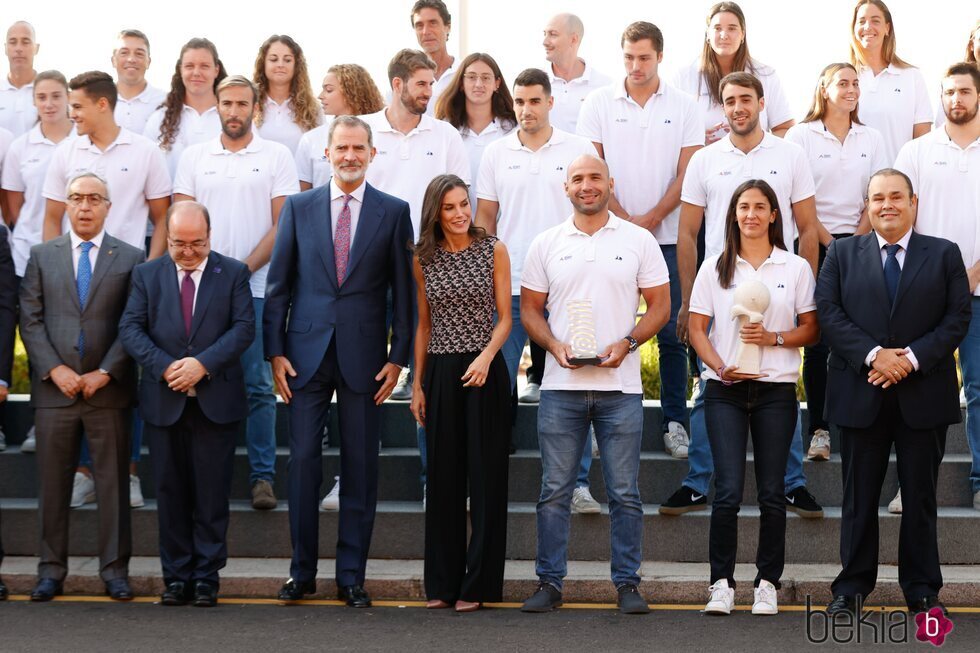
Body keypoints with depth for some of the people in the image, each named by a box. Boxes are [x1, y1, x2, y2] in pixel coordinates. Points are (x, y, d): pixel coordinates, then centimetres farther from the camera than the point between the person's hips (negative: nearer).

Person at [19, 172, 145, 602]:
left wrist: (105, 373, -9)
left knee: (113, 483, 2)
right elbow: (30, 320, 4)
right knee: (53, 484, 5)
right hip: (54, 388, 1)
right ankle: (51, 570, 13)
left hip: (108, 389, -1)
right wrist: (54, 369, -8)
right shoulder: (42, 256, 10)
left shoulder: (131, 259, 5)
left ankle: (115, 570, 9)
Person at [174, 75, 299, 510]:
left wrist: (242, 269, -10)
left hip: (257, 288, -2)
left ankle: (262, 476, 2)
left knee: (258, 385, -3)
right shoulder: (193, 157, 11)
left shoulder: (276, 156, 4)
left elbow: (283, 224, -1)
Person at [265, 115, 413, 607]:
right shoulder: (299, 207, 7)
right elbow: (278, 284, 7)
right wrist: (275, 351, 0)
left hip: (364, 357, -1)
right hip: (306, 354, 1)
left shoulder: (393, 212, 4)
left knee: (360, 469, 3)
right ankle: (302, 571, 13)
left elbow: (403, 290, 4)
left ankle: (351, 576, 12)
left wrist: (398, 358, -2)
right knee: (302, 462, 2)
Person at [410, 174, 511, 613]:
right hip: (440, 373, 3)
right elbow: (424, 325, 13)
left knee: (485, 476, 0)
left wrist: (486, 356, -18)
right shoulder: (423, 259, 7)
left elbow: (504, 318, -1)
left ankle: (478, 584, 6)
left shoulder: (493, 251, 0)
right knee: (443, 476, 6)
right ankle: (442, 583, 14)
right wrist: (418, 384, 10)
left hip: (484, 371, -3)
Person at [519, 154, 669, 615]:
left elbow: (660, 305, 5)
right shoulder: (546, 244, 8)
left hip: (620, 386, -1)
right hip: (561, 386, 1)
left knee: (625, 492, 2)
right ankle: (549, 583, 11)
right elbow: (530, 309, 10)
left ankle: (627, 583, 11)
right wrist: (554, 345, -8)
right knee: (555, 491, 4)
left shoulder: (638, 241, 5)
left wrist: (626, 343, -11)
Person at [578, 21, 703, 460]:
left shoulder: (683, 107, 5)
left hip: (667, 236, 0)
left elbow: (687, 174, 1)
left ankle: (675, 421, 7)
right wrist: (624, 220, -7)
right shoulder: (598, 104, 4)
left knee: (672, 332, 0)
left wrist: (650, 219, -8)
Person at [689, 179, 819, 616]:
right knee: (728, 490, -7)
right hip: (725, 391, 0)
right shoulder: (715, 268, 7)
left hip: (776, 390, 0)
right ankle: (721, 582, 1)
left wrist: (774, 337, -12)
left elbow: (811, 330, 6)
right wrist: (721, 368, -12)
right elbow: (697, 329, 4)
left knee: (771, 493, 4)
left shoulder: (796, 268, 6)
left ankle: (767, 584, 12)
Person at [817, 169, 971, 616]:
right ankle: (852, 587, 14)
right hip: (861, 393, 0)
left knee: (920, 495, 6)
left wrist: (913, 358, -14)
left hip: (923, 393, 0)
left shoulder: (944, 255, 6)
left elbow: (958, 317, -1)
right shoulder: (842, 254, 7)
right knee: (859, 496, 6)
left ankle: (922, 589, 14)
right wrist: (873, 355, -15)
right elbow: (829, 312, -3)